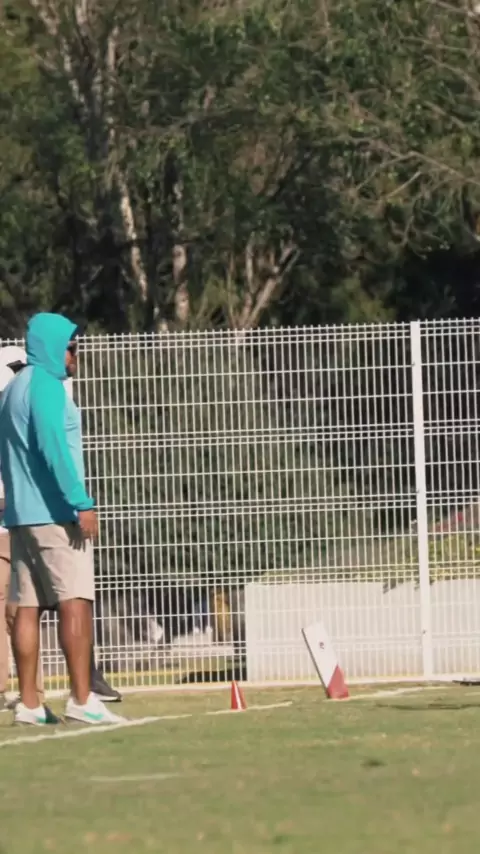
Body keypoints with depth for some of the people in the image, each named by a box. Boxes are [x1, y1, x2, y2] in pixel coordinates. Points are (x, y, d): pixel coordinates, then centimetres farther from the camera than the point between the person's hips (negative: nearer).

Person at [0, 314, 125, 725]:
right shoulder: (45, 386, -10)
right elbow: (53, 447, -20)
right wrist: (81, 504, -22)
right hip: (54, 513, -9)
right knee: (76, 602, -11)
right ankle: (82, 700, -18)